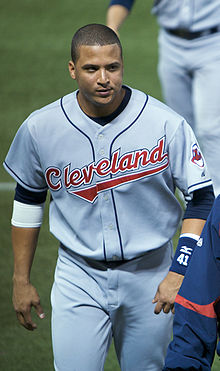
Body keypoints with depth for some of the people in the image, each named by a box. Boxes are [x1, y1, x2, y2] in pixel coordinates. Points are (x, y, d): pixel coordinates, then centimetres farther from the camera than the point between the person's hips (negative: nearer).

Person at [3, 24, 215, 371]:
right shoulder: (41, 127, -6)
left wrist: (179, 272, -16)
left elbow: (200, 198, -6)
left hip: (150, 276, 0)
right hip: (78, 278, 0)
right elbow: (28, 200, 9)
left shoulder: (167, 124, -12)